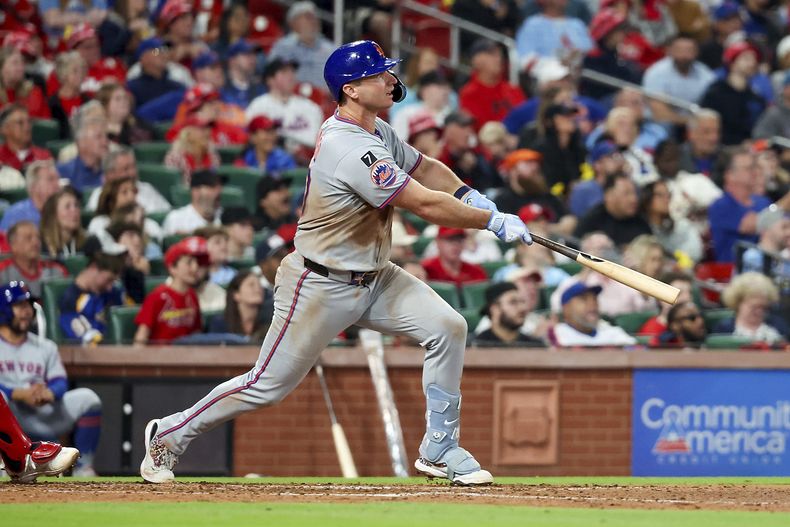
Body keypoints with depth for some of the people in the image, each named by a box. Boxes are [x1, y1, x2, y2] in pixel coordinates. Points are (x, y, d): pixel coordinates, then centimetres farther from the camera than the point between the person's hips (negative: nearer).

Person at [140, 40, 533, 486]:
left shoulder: (378, 133, 3)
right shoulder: (350, 150, -28)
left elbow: (426, 168, 18)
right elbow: (425, 204, -28)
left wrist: (469, 196, -2)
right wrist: (494, 222, -21)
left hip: (373, 278, 9)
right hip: (321, 288, -9)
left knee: (448, 328, -6)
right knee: (268, 386, -1)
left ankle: (439, 450, 4)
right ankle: (171, 435, 19)